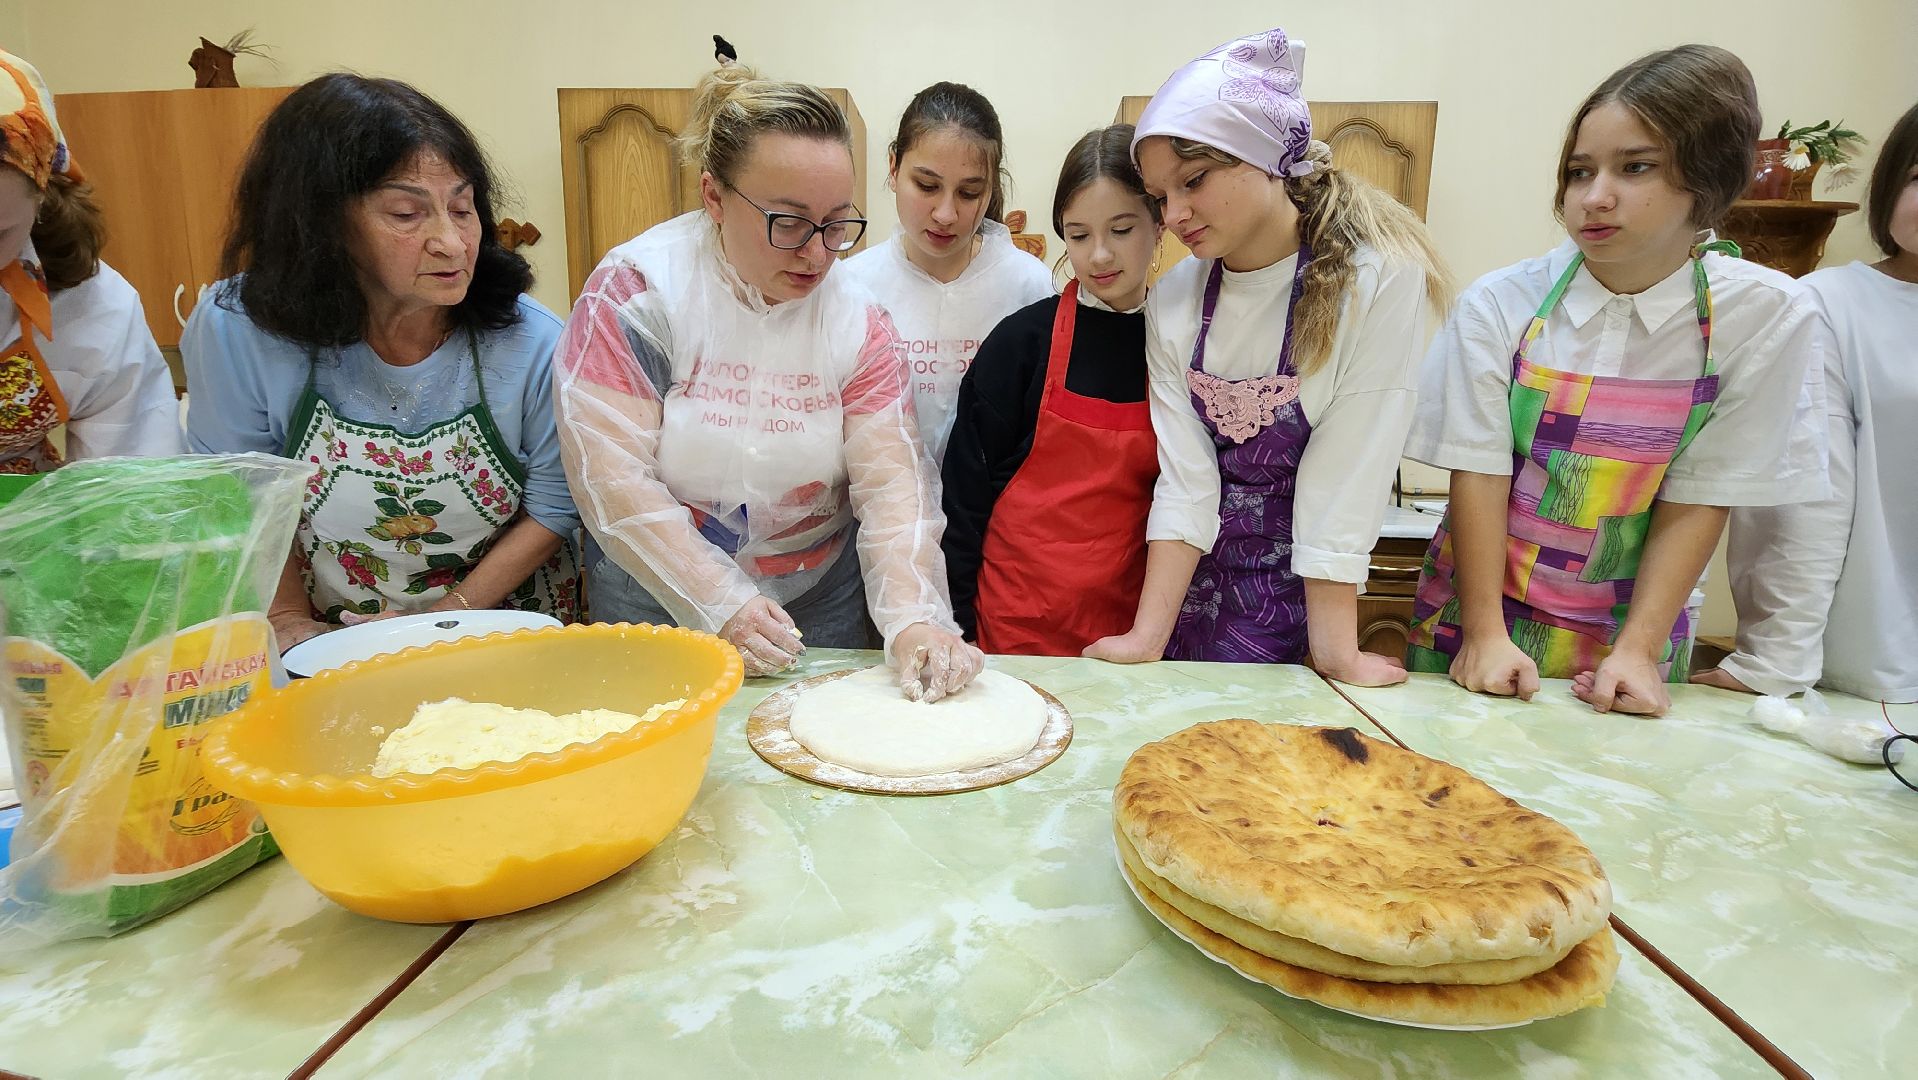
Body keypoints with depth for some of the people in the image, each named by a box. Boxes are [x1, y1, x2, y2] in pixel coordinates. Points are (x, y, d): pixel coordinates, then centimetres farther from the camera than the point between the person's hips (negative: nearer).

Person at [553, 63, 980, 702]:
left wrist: (913, 619, -28)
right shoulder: (636, 290, -14)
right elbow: (610, 476, -19)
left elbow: (892, 481, -13)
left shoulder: (858, 319, -5)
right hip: (659, 616, -2)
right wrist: (721, 605, -24)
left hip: (822, 617, 3)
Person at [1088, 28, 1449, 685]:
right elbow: (1186, 479, -11)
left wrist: (1335, 649, -20)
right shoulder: (1173, 302, -5)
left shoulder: (1381, 279, -17)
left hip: (1294, 583, -3)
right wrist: (1148, 637, -17)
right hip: (1188, 574, 3)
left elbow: (1340, 480, -20)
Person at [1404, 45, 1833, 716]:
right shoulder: (1500, 304, -11)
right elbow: (1478, 472, -12)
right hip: (1477, 613, 0)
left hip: (1627, 634, 1)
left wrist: (1639, 649, -15)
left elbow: (1699, 497, -9)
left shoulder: (1767, 318, -9)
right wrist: (1486, 633, -16)